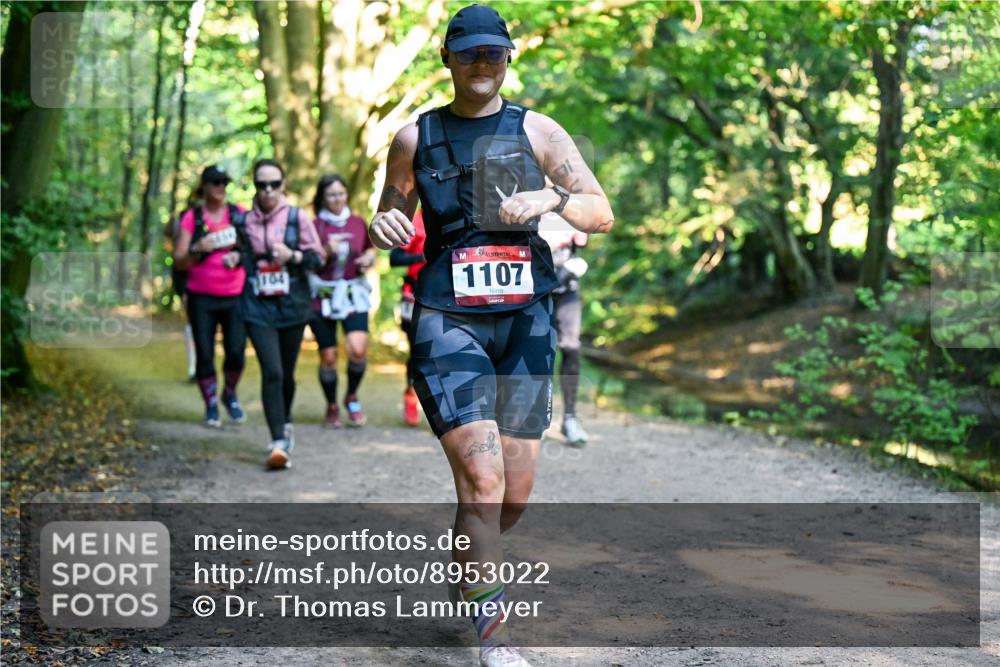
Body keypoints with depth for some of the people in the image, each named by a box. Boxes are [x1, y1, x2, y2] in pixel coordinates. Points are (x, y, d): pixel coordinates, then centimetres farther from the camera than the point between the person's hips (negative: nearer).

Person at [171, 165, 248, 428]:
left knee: (236, 352, -7)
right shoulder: (192, 217, 3)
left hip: (235, 297, 1)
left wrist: (238, 256, -12)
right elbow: (179, 262, 1)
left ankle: (230, 394, 20)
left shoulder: (239, 215, 6)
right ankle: (211, 406, 14)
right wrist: (197, 250, -18)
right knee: (204, 355, -1)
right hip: (201, 298, 0)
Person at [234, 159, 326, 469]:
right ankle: (278, 442, -13)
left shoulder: (298, 218, 1)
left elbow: (319, 257, 2)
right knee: (271, 372, -14)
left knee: (287, 373, 10)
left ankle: (285, 423, 39)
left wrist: (293, 255, -13)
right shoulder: (244, 221, 5)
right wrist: (234, 258, 3)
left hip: (293, 306, 1)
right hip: (258, 307, 0)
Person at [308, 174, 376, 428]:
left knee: (358, 349, -18)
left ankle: (352, 396, 8)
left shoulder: (358, 223, 6)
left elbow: (370, 248, 22)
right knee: (328, 357, 1)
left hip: (353, 294, 1)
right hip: (322, 296, -1)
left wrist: (369, 258, -1)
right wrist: (326, 252, -19)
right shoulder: (314, 226, -2)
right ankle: (332, 407, 23)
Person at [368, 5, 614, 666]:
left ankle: (469, 567, 36)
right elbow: (389, 221, 18)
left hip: (526, 317, 2)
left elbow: (603, 215, 7)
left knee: (517, 490, 5)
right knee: (481, 476, -16)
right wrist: (383, 228, -6)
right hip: (447, 319, -2)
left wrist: (554, 198, -13)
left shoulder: (536, 131, 8)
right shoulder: (415, 138, 8)